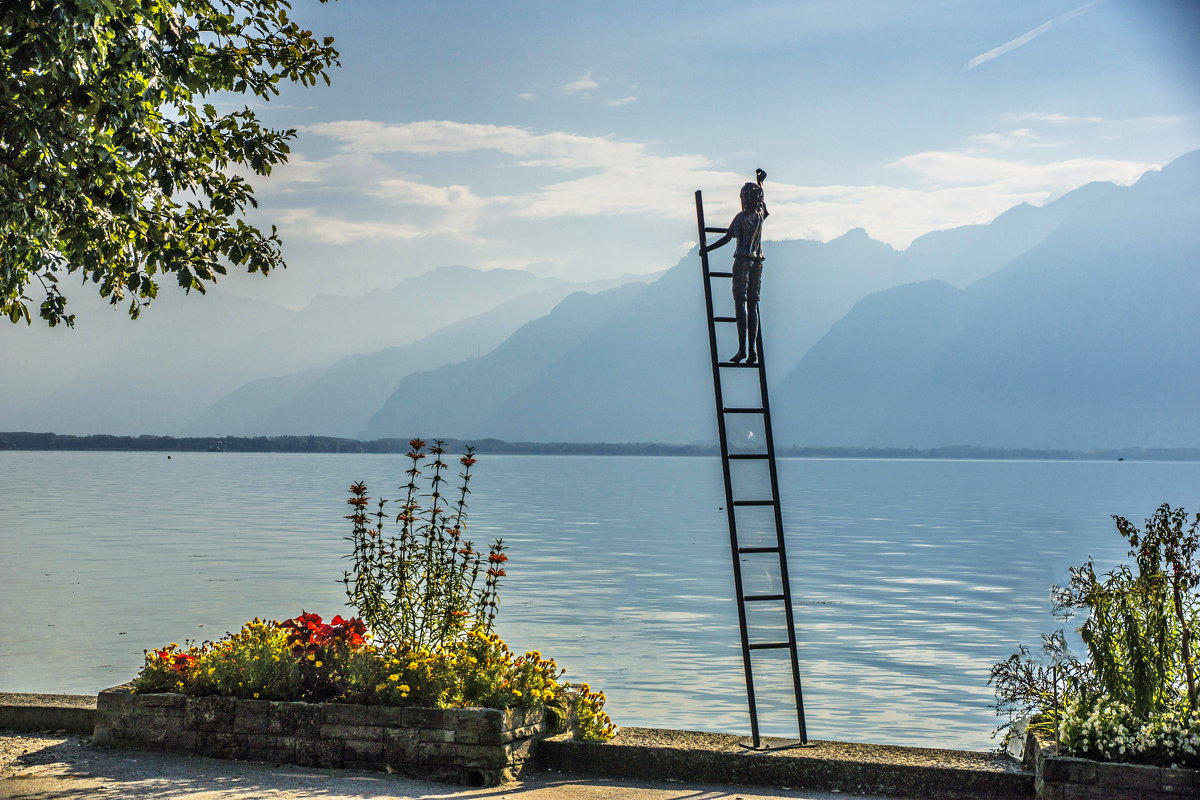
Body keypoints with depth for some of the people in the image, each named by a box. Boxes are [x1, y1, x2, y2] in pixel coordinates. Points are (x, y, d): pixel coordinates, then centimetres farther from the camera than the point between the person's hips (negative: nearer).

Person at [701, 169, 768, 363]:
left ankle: (742, 349, -18)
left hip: (743, 260, -6)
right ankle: (753, 350, 0)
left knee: (741, 303, -9)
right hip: (757, 262, 6)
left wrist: (707, 249, -3)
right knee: (753, 304, 6)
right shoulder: (761, 214, 7)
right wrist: (760, 181, 41)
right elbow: (760, 198, 30)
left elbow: (726, 239, -12)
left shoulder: (741, 217, -9)